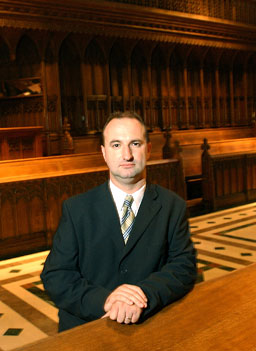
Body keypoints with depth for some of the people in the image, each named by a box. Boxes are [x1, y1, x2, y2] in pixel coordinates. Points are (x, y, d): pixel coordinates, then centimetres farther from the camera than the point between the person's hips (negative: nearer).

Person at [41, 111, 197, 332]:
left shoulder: (173, 207, 3)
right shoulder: (76, 208, 1)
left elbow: (184, 267, -3)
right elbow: (55, 276, -3)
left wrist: (144, 296, -22)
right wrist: (103, 299, -20)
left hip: (151, 324, 1)